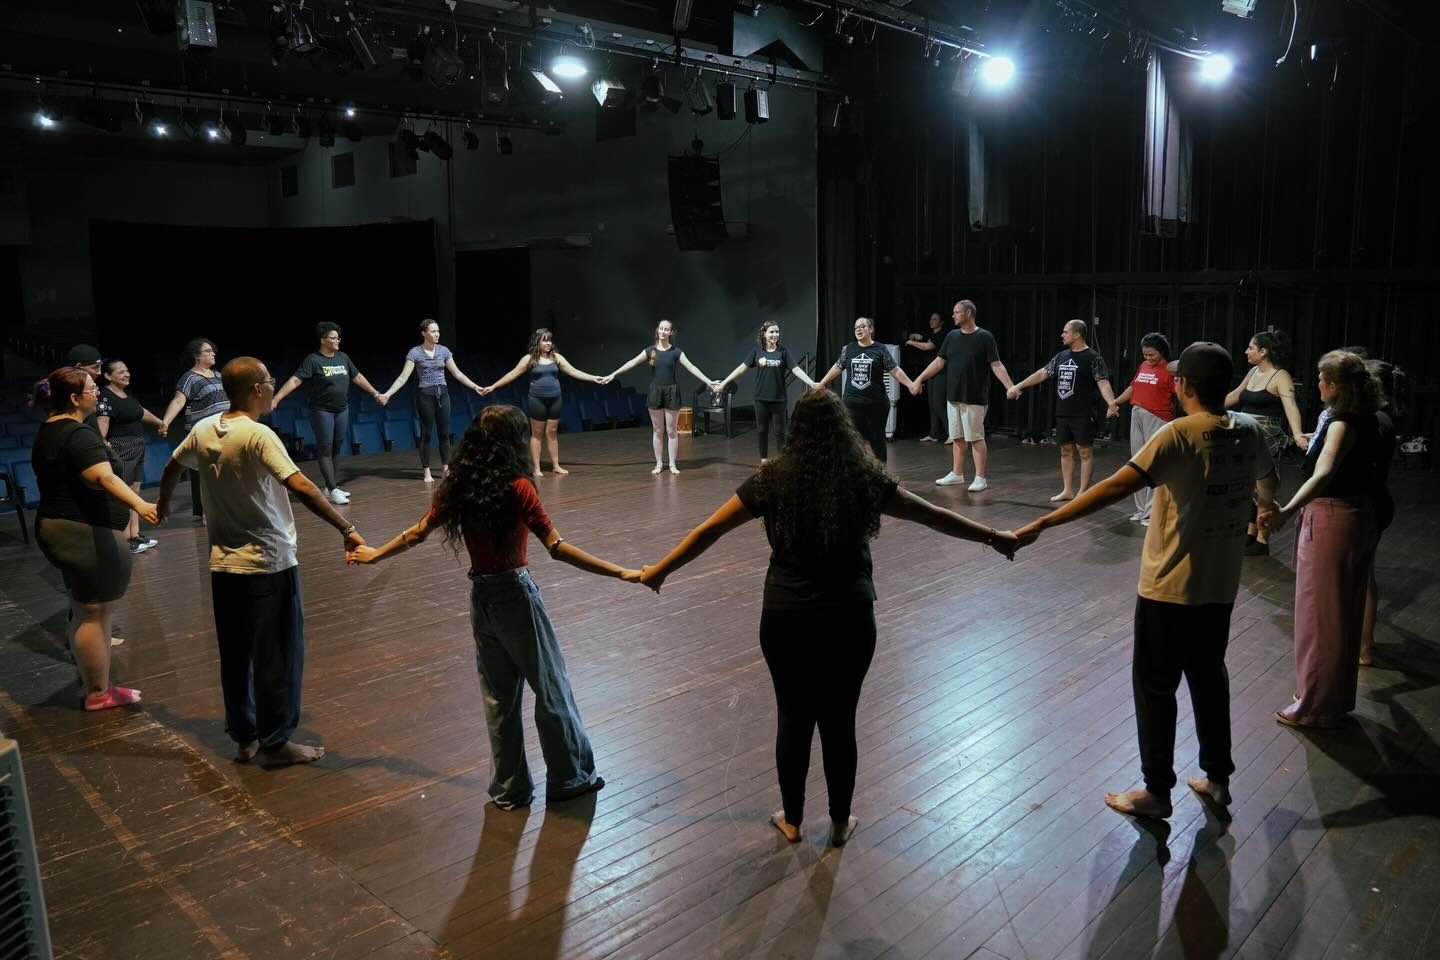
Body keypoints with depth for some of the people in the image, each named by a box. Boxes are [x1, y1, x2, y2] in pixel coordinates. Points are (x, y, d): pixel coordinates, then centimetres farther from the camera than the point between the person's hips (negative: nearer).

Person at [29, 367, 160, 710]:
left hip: (55, 527, 10)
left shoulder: (48, 431, 13)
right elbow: (105, 477, -37)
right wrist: (140, 505, -50)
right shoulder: (78, 435, -20)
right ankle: (99, 693, 8)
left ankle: (94, 686, 27)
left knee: (83, 613, 18)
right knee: (94, 614, -1)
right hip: (84, 533, -10)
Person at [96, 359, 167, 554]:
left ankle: (134, 535, 21)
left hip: (137, 449, 10)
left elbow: (141, 412, 33)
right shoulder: (105, 397, -14)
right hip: (120, 450, -10)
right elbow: (101, 425, -26)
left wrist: (159, 422, 48)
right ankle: (124, 541, -5)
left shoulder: (129, 395, 14)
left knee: (134, 492, 13)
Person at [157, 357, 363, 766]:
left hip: (223, 564, 7)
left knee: (235, 655, 16)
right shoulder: (259, 435, -20)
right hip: (269, 563, -7)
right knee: (278, 656, 4)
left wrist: (162, 505, 39)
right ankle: (276, 742, 12)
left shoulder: (203, 430, 2)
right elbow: (300, 486, -30)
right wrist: (346, 529, -32)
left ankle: (244, 737, 27)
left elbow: (171, 469, 19)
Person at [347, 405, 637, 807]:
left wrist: (374, 554, 28)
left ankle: (509, 789, 26)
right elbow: (557, 547, -24)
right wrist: (620, 572, -25)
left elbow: (417, 534, 10)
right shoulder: (516, 488, -18)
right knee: (550, 688, 10)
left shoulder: (459, 487, 0)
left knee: (498, 696, 16)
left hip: (481, 597, 6)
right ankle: (570, 777, 24)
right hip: (515, 595, -6)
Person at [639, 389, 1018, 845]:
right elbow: (934, 516, 7)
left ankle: (792, 820, 31)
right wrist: (993, 537, 21)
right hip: (849, 618, 0)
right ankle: (840, 822, 30)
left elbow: (709, 531, 1)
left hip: (786, 617, 0)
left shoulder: (774, 478, -5)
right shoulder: (865, 478, -4)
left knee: (793, 718, 15)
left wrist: (659, 571, 13)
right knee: (840, 721, 14)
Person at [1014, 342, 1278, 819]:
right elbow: (1267, 482, 23)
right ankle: (1217, 779, 31)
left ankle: (1156, 791, 15)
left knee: (1155, 687, 6)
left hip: (1170, 587, -7)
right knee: (1210, 678, 20)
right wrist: (1269, 505, 49)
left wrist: (1042, 523, -31)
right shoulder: (1248, 431, 2)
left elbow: (1116, 486, -30)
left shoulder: (1179, 434, -20)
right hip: (1220, 586, 7)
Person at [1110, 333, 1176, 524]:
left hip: (1157, 420, -7)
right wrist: (1116, 401, 18)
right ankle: (1141, 509, 20)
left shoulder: (1169, 370, -7)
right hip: (1137, 416, 7)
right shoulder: (1143, 366, 13)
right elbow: (1133, 387, 24)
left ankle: (1152, 512, -2)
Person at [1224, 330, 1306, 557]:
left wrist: (1297, 434, -43)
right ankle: (1251, 534, 23)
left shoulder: (1280, 376, -14)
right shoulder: (1253, 372, 9)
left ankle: (1262, 542, 7)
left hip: (1267, 439, -7)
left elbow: (1290, 406, -28)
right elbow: (1235, 395, 25)